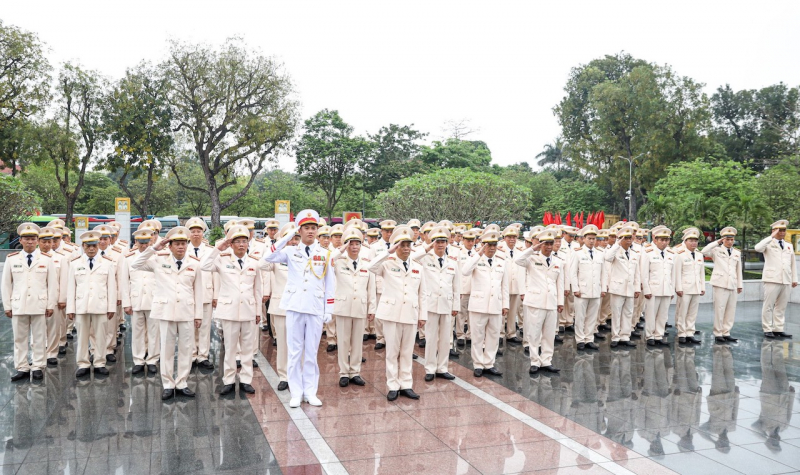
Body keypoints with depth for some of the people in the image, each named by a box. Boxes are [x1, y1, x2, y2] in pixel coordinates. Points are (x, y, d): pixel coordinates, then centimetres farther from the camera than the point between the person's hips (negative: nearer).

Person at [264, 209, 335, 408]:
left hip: (316, 309, 1)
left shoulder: (325, 254, 5)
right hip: (294, 307, 0)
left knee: (311, 352, 7)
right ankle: (296, 393, 13)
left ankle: (310, 392, 18)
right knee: (294, 351, 4)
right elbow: (269, 257, -15)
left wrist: (329, 310, 2)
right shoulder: (291, 251, 3)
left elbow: (330, 284, 7)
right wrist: (286, 238, -16)